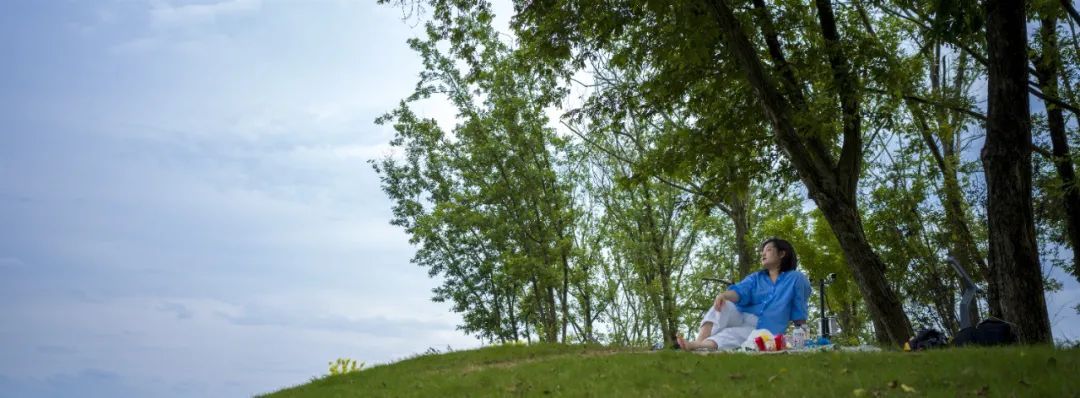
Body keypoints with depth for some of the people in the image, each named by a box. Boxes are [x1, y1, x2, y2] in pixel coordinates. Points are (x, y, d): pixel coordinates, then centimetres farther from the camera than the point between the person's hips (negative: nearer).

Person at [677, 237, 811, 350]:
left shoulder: (796, 278, 8)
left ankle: (696, 346, -62)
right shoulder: (756, 277, 20)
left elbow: (799, 313, 5)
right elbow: (740, 291, -3)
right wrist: (724, 294, -25)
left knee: (731, 334, -35)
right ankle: (698, 342, -50)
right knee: (721, 305, -26)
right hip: (742, 318, 5)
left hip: (763, 330, -5)